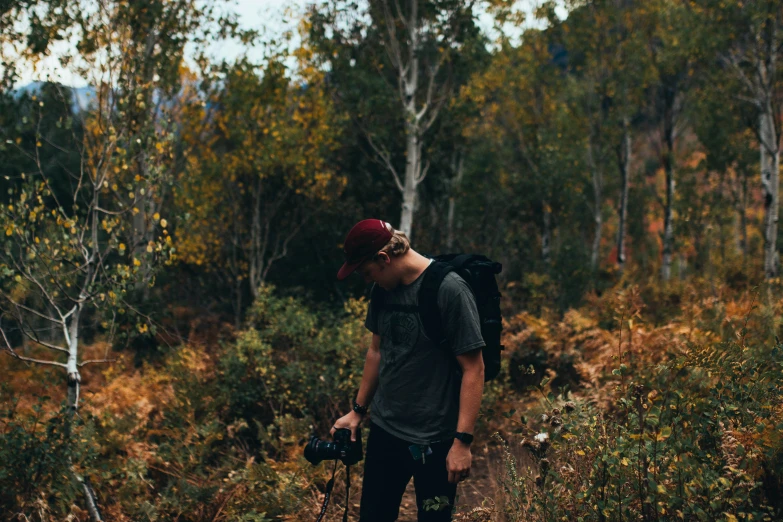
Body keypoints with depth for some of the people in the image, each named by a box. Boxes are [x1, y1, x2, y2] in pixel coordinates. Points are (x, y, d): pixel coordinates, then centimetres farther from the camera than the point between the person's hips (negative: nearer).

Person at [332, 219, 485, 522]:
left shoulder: (449, 290, -18)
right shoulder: (383, 289, 3)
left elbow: (473, 369, -17)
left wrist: (463, 441, -19)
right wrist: (358, 410, 18)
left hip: (435, 440, -6)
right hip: (384, 430, 6)